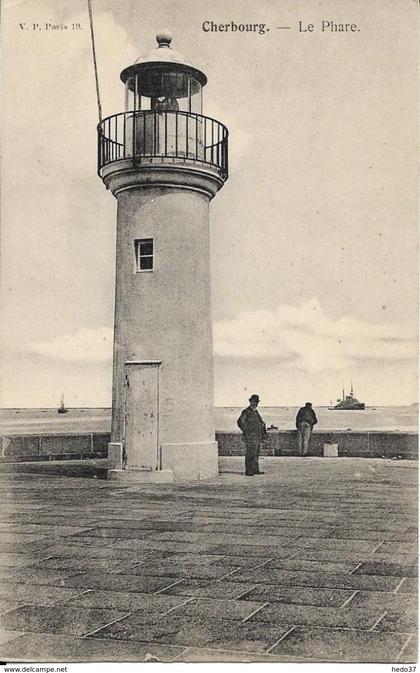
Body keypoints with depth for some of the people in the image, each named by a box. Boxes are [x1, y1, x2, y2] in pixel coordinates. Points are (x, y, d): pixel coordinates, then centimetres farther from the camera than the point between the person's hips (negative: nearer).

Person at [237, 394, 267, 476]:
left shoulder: (255, 412, 19)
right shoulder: (246, 412, -8)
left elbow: (261, 423, 27)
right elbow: (240, 422, -16)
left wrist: (264, 432, 16)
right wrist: (246, 431, -16)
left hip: (257, 438, 9)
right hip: (250, 438, -9)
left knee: (256, 455, 13)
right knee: (250, 455, -7)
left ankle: (255, 470, 20)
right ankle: (249, 472, -5)